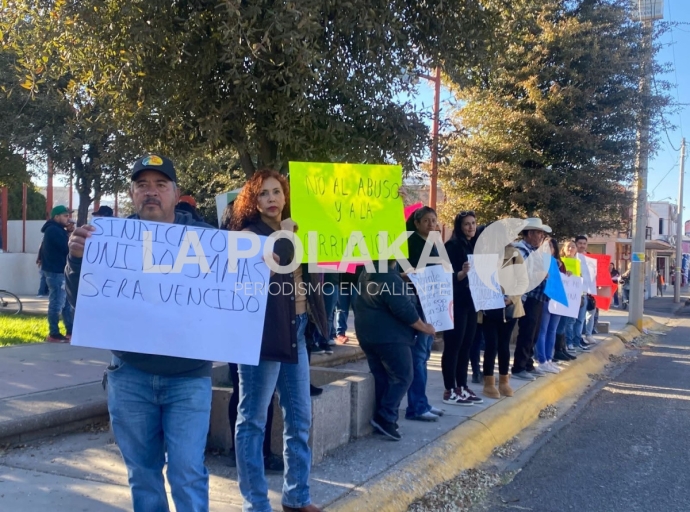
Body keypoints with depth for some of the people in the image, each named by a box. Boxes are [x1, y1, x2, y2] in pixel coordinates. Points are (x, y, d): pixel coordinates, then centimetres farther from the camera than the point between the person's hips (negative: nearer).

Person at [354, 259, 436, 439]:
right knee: (402, 377, -3)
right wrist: (425, 328, -8)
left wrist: (405, 276, 21)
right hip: (388, 336, -9)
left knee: (382, 377, 12)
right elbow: (404, 310, -21)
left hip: (368, 335, 9)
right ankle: (385, 417, -7)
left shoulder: (368, 273, 10)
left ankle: (383, 418, 12)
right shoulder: (390, 278, -20)